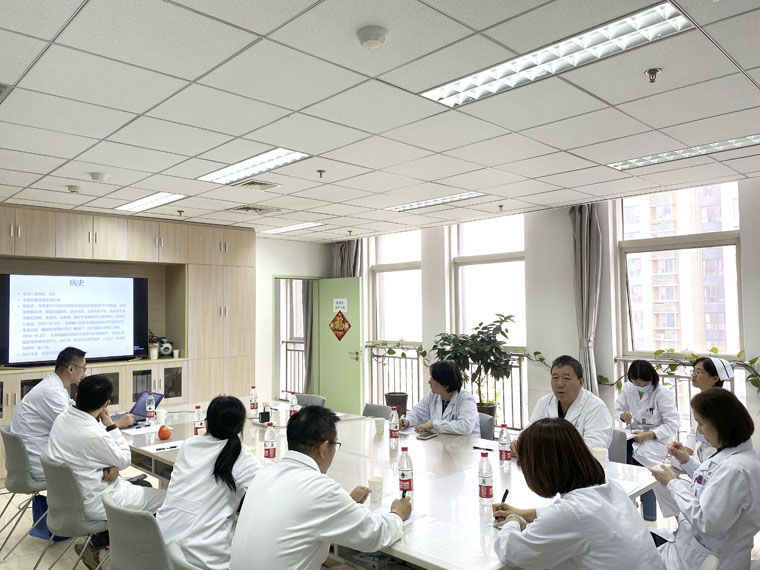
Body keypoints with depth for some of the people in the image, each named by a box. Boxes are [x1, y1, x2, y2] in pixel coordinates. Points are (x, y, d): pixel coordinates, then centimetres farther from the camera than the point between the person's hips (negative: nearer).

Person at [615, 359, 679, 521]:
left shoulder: (663, 394, -10)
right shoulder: (627, 389, 5)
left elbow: (673, 424, -12)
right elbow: (618, 409, 17)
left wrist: (648, 435, -23)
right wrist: (623, 415, -9)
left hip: (656, 438, -4)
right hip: (634, 433, 4)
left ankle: (649, 518, -17)